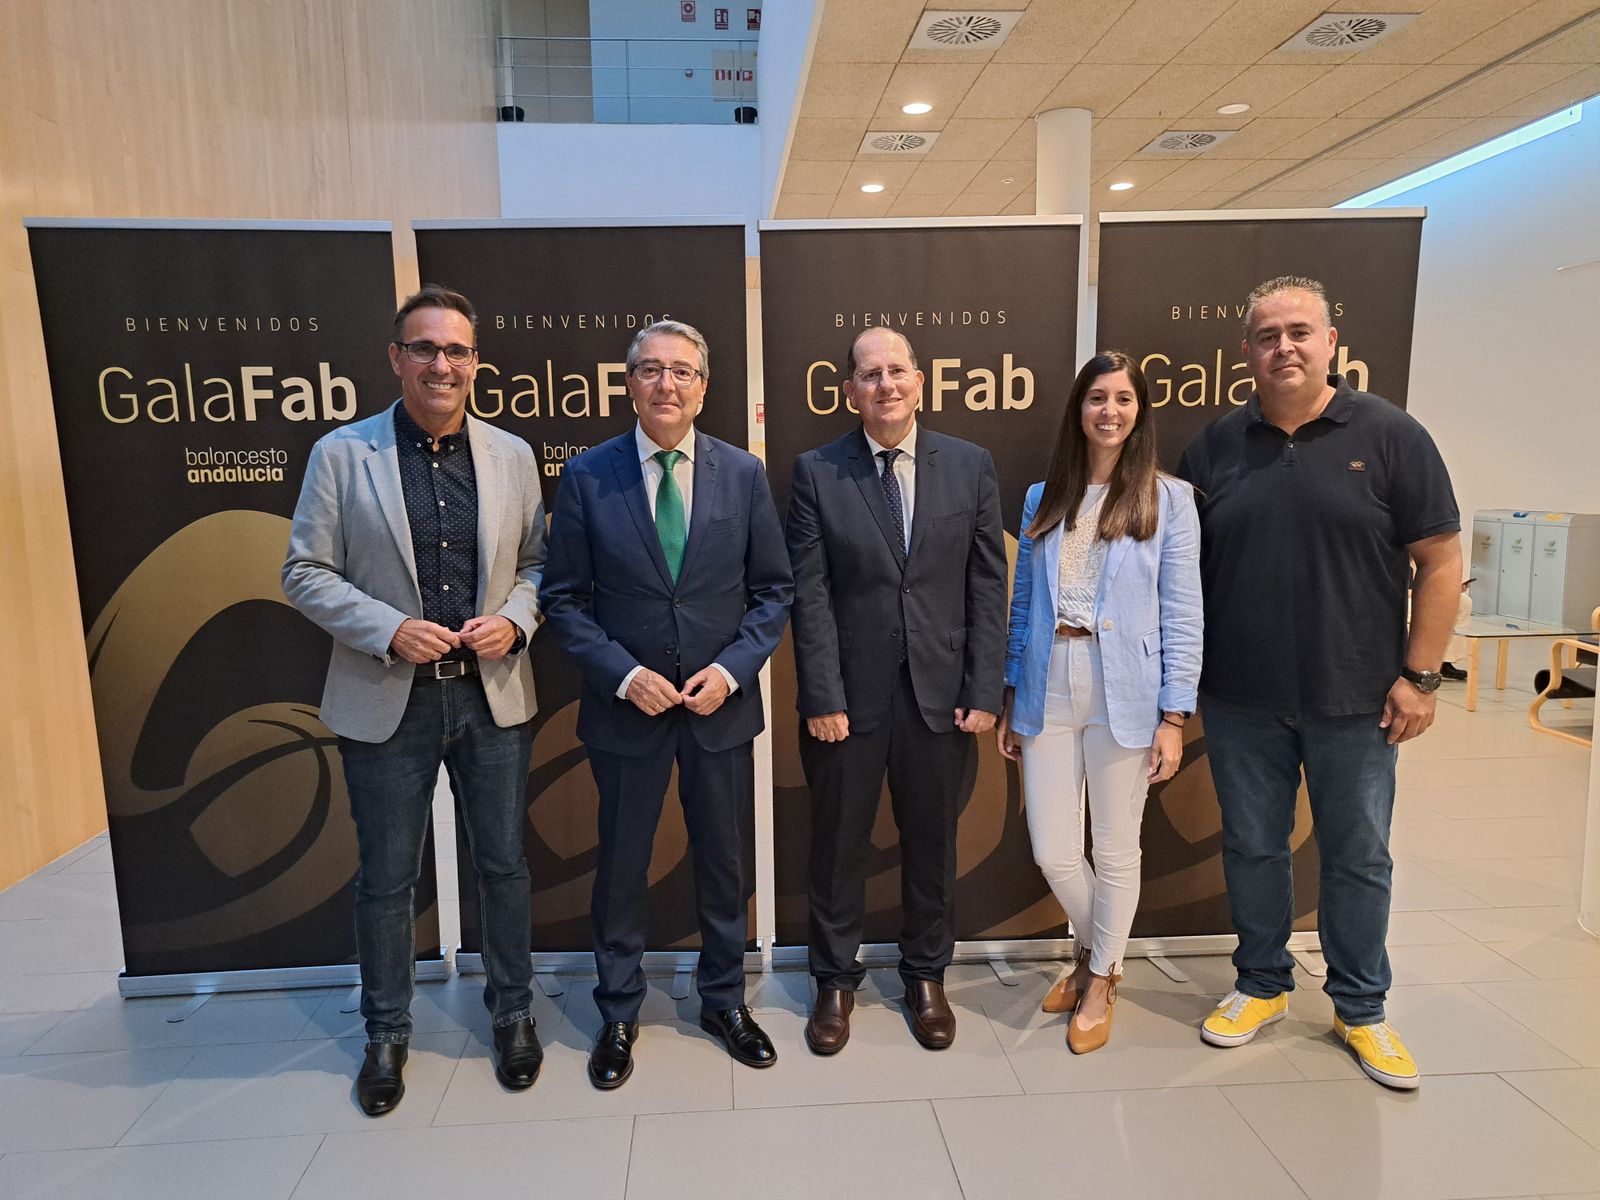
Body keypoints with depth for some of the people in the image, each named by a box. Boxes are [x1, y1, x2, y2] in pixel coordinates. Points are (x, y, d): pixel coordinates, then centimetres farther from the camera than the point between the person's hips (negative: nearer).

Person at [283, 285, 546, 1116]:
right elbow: (305, 573, -3)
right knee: (386, 878, 12)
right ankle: (386, 1031, 34)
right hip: (387, 701, -1)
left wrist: (514, 618, -11)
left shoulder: (512, 456, 3)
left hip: (493, 696, 2)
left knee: (503, 864, 14)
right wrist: (389, 630, -17)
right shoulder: (341, 454, -3)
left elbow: (537, 561, 8)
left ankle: (512, 1011, 35)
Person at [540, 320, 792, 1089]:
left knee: (724, 862, 15)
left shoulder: (743, 473, -1)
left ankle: (724, 1000, 38)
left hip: (722, 704, 2)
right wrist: (623, 675, -15)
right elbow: (564, 597, -4)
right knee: (622, 867, 13)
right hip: (626, 706, -1)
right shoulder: (587, 475, -5)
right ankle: (618, 1013, 35)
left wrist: (732, 668, -11)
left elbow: (773, 589, 2)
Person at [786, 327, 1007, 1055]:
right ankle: (836, 980, 33)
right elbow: (809, 594, -6)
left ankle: (926, 975, 37)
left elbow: (988, 585, 1)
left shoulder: (970, 466, 2)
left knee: (932, 843, 15)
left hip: (940, 691, 2)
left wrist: (984, 690, -4)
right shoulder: (817, 472, -2)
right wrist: (822, 697, -10)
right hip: (850, 693, -1)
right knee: (838, 844, 12)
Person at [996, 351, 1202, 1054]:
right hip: (1048, 692, 3)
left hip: (1124, 695, -2)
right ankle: (1096, 952, 36)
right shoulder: (1043, 499, 10)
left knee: (1115, 849, 9)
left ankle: (1100, 979, 33)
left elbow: (1182, 614, -2)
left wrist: (1174, 715, -8)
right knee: (1053, 852, 6)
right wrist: (1009, 701, 9)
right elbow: (1023, 605, 11)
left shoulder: (1168, 499, 1)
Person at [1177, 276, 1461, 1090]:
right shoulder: (1214, 448, 3)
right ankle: (1262, 986, 33)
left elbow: (1440, 560, -3)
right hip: (1240, 698, 2)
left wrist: (1420, 675, -7)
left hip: (1355, 699, -1)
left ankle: (1361, 1010, 31)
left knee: (1357, 856, 11)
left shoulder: (1388, 435, -4)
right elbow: (1181, 569, 7)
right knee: (1252, 847, 13)